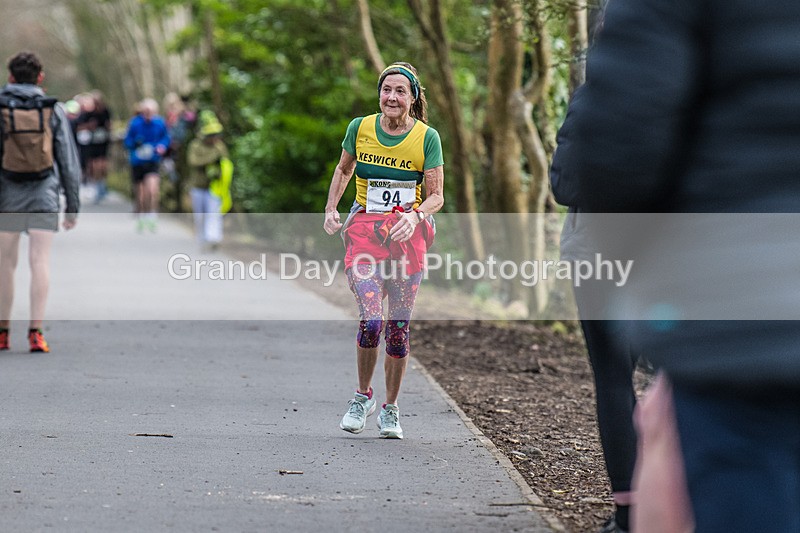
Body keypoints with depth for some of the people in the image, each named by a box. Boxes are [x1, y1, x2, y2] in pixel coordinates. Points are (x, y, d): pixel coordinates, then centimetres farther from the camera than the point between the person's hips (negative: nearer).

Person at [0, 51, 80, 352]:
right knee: (40, 262, -4)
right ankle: (36, 332, -13)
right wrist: (73, 206, 8)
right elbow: (69, 161, 2)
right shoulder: (53, 110, 2)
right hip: (44, 197, 0)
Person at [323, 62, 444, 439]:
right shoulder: (360, 128, 2)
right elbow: (344, 169, 20)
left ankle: (390, 409, 22)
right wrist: (330, 209, 7)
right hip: (364, 229, 0)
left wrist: (416, 215, -21)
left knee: (398, 327, 3)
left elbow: (436, 196, -1)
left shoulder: (427, 138, -2)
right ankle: (362, 397, 5)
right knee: (371, 318, -18)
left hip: (407, 234, 0)